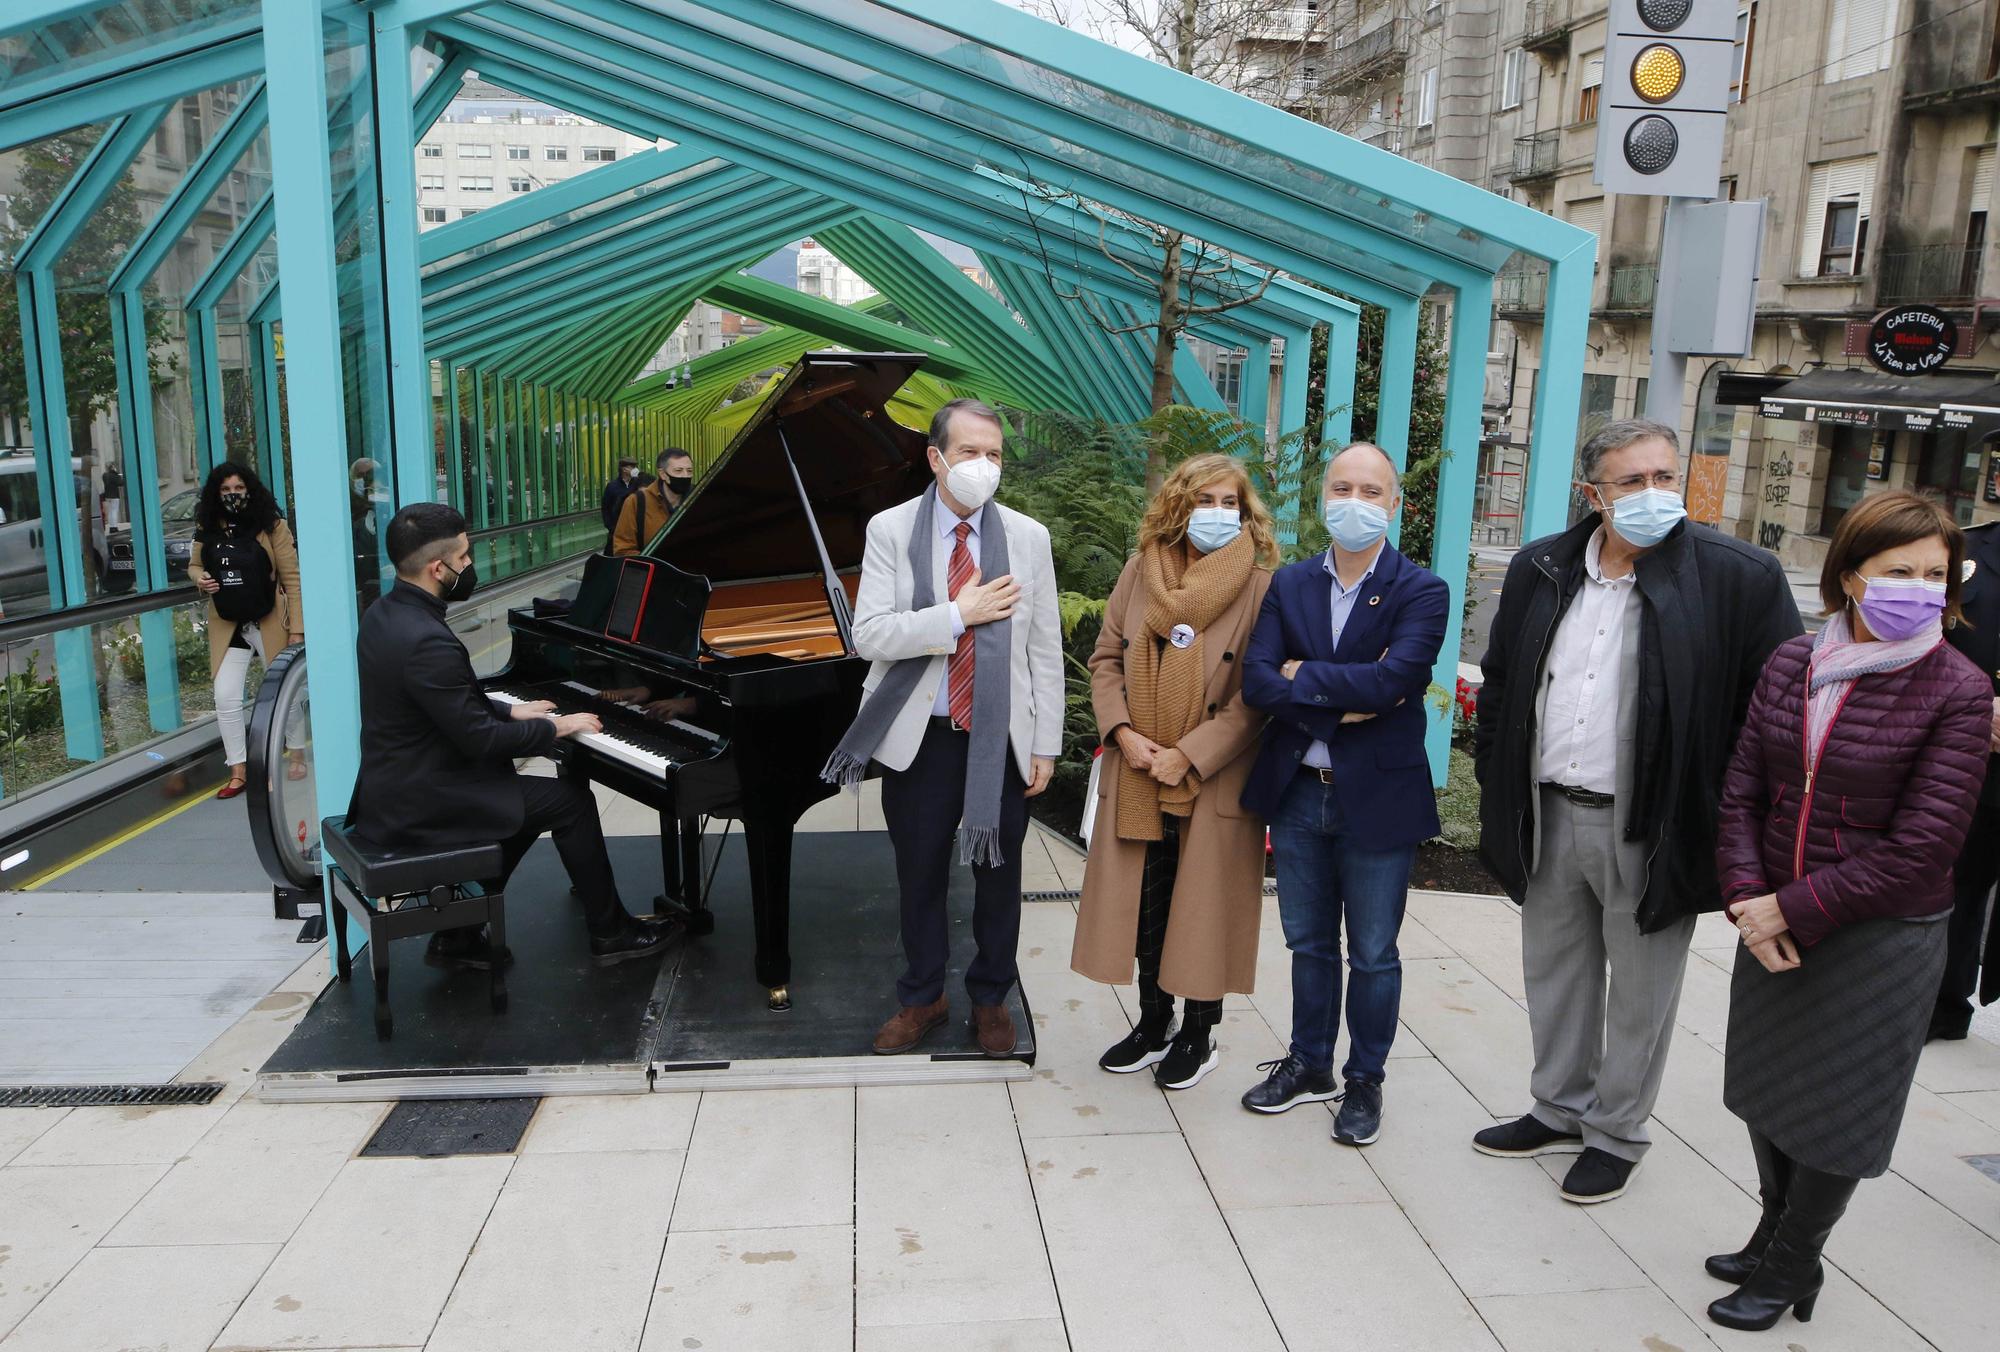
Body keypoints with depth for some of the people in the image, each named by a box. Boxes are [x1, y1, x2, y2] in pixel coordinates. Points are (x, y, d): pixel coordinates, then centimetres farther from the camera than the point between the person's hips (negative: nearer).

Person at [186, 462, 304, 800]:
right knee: (226, 699, -1)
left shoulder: (272, 526, -11)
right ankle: (238, 772, 9)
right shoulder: (207, 529, 2)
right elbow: (194, 565, 18)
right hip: (227, 627, 4)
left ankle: (296, 753, 31)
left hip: (270, 623, -3)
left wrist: (297, 629, -14)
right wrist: (200, 577, -8)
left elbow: (292, 579, -11)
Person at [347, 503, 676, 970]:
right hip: (421, 806, -9)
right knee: (571, 801, 0)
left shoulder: (385, 614, 4)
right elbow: (479, 738, -23)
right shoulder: (428, 642, -27)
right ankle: (610, 933, 15)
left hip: (392, 786, 10)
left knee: (522, 798, 23)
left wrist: (511, 711, 15)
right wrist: (555, 728, -10)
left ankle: (458, 935, 23)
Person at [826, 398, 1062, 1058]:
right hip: (919, 737, -1)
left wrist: (1045, 746, -1)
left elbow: (1045, 651, 1)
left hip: (1002, 738, 1)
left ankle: (991, 998, 35)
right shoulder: (890, 530, -4)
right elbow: (868, 633, -14)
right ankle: (922, 998, 35)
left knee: (999, 876, 13)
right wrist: (959, 615, -21)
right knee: (919, 877, 14)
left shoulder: (1028, 538, -1)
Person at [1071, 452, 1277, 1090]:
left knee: (1205, 906, 8)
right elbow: (1106, 658, 7)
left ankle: (1198, 1033, 26)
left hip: (1214, 780, -4)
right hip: (1139, 775, 4)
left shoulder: (1260, 587, -9)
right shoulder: (1141, 571, 3)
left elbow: (1257, 694, -12)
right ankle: (1153, 1025, 32)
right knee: (1146, 904, 14)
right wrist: (1123, 732, -7)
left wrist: (1189, 755, -16)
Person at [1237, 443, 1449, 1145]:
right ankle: (1309, 1065, 35)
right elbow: (1257, 680, -8)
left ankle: (1365, 1081, 28)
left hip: (1378, 798, -3)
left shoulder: (1421, 592, -8)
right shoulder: (1289, 585, 3)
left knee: (1373, 953, 10)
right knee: (1309, 943, 18)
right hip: (1299, 792, 4)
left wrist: (1304, 677, -14)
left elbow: (1393, 680, -24)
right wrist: (1345, 703, -19)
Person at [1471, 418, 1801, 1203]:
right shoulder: (1540, 571, 3)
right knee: (1554, 974, 18)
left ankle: (1616, 1135, 30)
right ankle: (1560, 1111, 38)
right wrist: (1498, 787, 8)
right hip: (1549, 817, 5)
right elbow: (1499, 684, 11)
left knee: (1640, 993, 11)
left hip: (1650, 828, -4)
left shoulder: (1740, 579, -10)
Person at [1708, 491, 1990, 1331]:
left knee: (1836, 1111, 11)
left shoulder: (1957, 691, -14)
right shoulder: (1791, 665, -1)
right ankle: (1775, 1232, 42)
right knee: (1766, 1090, 19)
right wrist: (1746, 899, -13)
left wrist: (1794, 909, -17)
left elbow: (1922, 847, -17)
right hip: (1774, 926, 4)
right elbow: (1742, 791, 0)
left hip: (1880, 938, -4)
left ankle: (1792, 1267, 33)